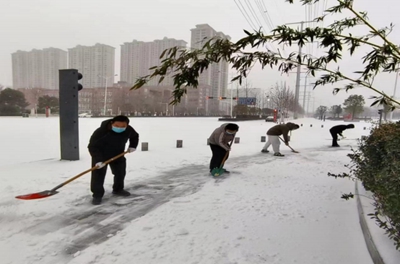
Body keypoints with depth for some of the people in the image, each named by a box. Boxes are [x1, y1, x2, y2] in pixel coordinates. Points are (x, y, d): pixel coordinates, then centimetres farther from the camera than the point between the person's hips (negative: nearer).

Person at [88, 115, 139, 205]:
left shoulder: (129, 129, -19)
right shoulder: (101, 131, -34)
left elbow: (135, 136, 6)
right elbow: (93, 147, -30)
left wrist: (132, 146, -5)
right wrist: (98, 160, -37)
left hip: (118, 155, 5)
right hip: (101, 156, -4)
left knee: (120, 172, 14)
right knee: (98, 175, -10)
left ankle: (118, 190, 37)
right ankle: (97, 195, 6)